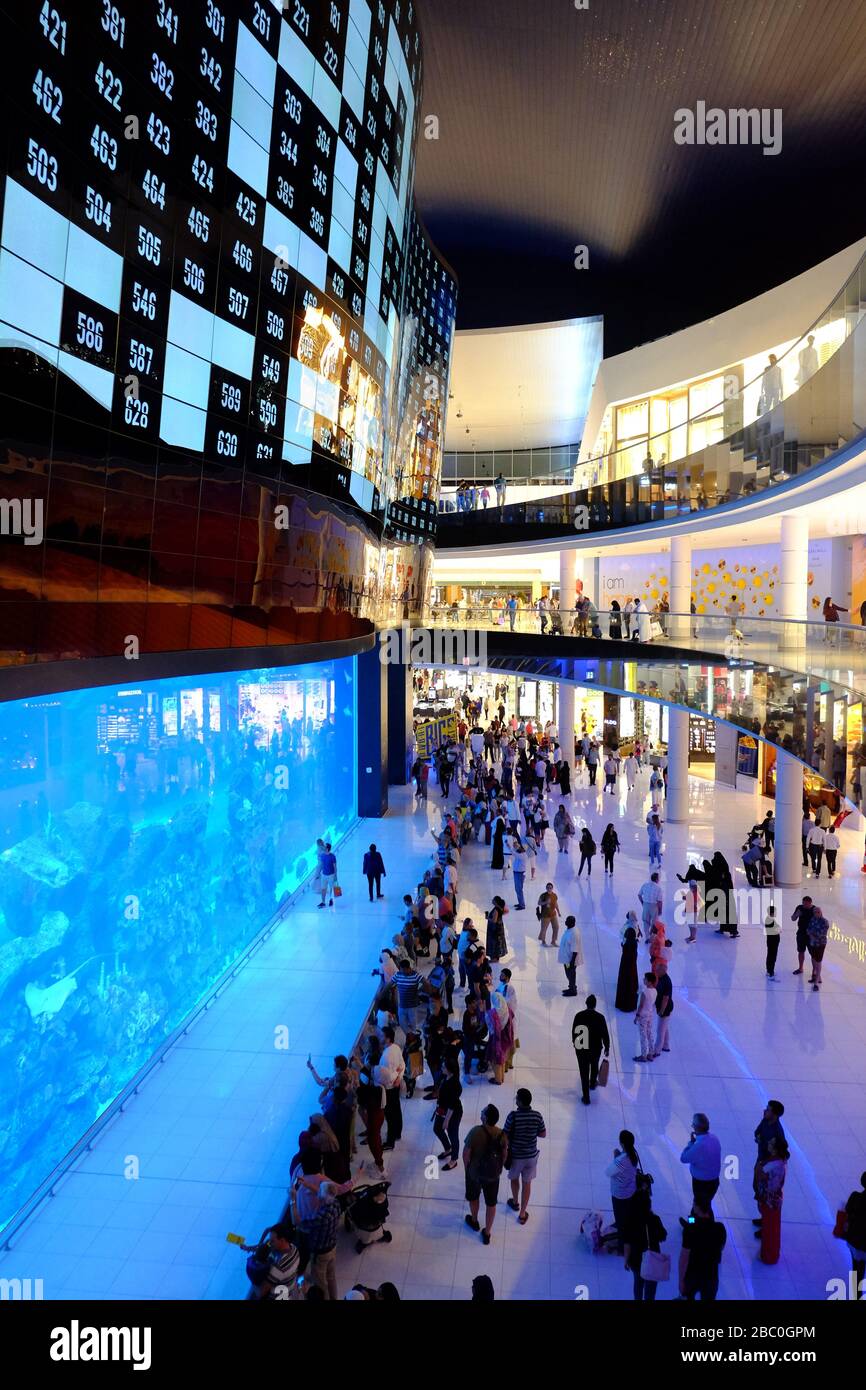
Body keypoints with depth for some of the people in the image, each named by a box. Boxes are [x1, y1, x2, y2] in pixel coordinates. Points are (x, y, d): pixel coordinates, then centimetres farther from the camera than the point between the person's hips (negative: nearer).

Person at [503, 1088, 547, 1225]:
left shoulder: (513, 1116, -26)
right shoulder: (537, 1116, -17)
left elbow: (504, 1136, -19)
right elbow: (543, 1135, -3)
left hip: (515, 1155, -2)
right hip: (531, 1155, 2)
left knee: (514, 1179, 27)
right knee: (526, 1183, 19)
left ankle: (515, 1203, 49)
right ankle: (522, 1214, 28)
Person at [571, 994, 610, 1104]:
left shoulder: (578, 1016, -14)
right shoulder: (600, 1017, -18)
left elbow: (574, 1031, -3)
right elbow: (605, 1034, -10)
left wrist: (574, 1042, 16)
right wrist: (607, 1048, 4)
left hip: (581, 1048, 0)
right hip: (596, 1048, 0)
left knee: (584, 1072, 8)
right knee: (594, 1066, 29)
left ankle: (586, 1097, 12)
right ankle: (592, 1084, 54)